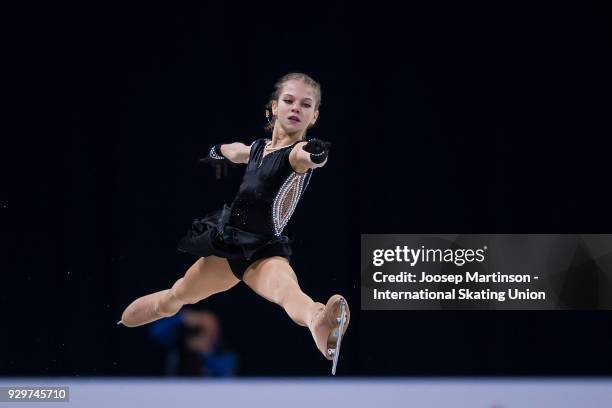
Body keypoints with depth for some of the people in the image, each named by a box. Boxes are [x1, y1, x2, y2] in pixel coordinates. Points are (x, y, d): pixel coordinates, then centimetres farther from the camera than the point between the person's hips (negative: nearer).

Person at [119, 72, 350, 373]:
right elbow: (223, 151, 36)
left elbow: (309, 156, -43)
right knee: (174, 298, 31)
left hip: (264, 251, -8)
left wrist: (315, 155, -63)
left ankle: (317, 322, -78)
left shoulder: (298, 153, -14)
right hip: (228, 245, 8)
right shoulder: (256, 149, 9)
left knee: (286, 289, -43)